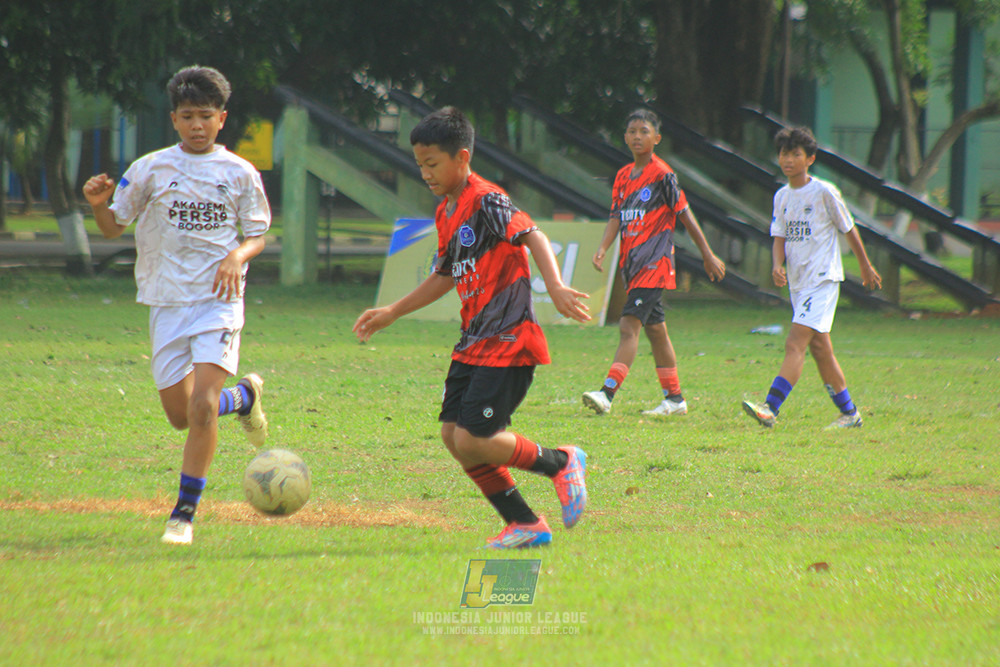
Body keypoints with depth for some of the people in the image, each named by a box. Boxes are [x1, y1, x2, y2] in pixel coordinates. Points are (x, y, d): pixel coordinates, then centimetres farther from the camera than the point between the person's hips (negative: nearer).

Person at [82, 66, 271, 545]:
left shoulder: (240, 174, 2)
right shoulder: (151, 169, 2)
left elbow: (258, 235, 9)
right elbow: (113, 227, 6)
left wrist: (237, 257, -13)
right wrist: (98, 204, -16)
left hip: (219, 299, -2)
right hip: (168, 302, 2)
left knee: (202, 407, -16)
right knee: (179, 414, 6)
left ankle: (184, 513, -8)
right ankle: (243, 396, 37)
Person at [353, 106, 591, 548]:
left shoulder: (486, 201, -13)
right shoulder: (446, 213, 15)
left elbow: (533, 236, -24)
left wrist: (555, 287, -41)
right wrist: (391, 313, 32)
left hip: (508, 342, -10)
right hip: (474, 343, 10)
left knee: (473, 439, -15)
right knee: (453, 434, 3)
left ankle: (560, 463, 7)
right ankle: (524, 525, 10)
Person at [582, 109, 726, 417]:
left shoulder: (662, 175, -8)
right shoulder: (623, 176, 13)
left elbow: (685, 215, -3)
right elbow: (616, 217, 8)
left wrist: (708, 255, 1)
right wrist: (603, 249, -10)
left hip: (655, 263, -8)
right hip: (632, 264, 8)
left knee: (629, 325, -17)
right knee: (656, 330, 13)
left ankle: (607, 393, -26)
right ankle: (674, 398, 21)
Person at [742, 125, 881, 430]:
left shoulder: (824, 192, -8)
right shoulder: (782, 197, 10)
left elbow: (848, 229, 2)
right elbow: (780, 237, 8)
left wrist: (866, 267, 11)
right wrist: (777, 266, -12)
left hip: (823, 279, -7)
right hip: (797, 281, 7)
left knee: (796, 343, -18)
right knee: (819, 348, 10)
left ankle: (769, 409, -28)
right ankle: (849, 413, 20)